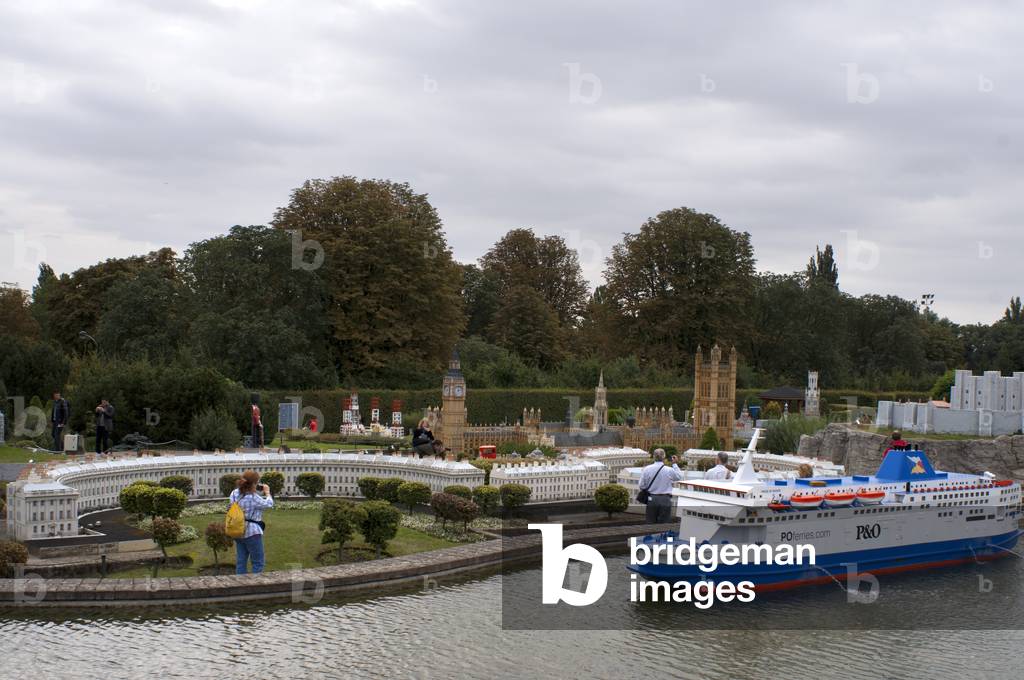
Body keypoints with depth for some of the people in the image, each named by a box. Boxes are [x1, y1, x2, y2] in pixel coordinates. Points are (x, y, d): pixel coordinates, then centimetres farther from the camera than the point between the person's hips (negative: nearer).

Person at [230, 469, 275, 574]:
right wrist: (267, 492, 10)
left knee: (241, 561, 12)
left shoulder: (235, 493, 0)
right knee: (258, 562, 3)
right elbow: (269, 504, -8)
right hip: (252, 533, -7)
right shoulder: (253, 497, -20)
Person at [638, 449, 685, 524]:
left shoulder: (646, 469, -5)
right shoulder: (669, 470, -8)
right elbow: (679, 477, 13)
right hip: (665, 500, -1)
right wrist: (675, 464, 21)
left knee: (650, 523, 10)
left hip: (651, 500, 2)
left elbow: (642, 486, -1)